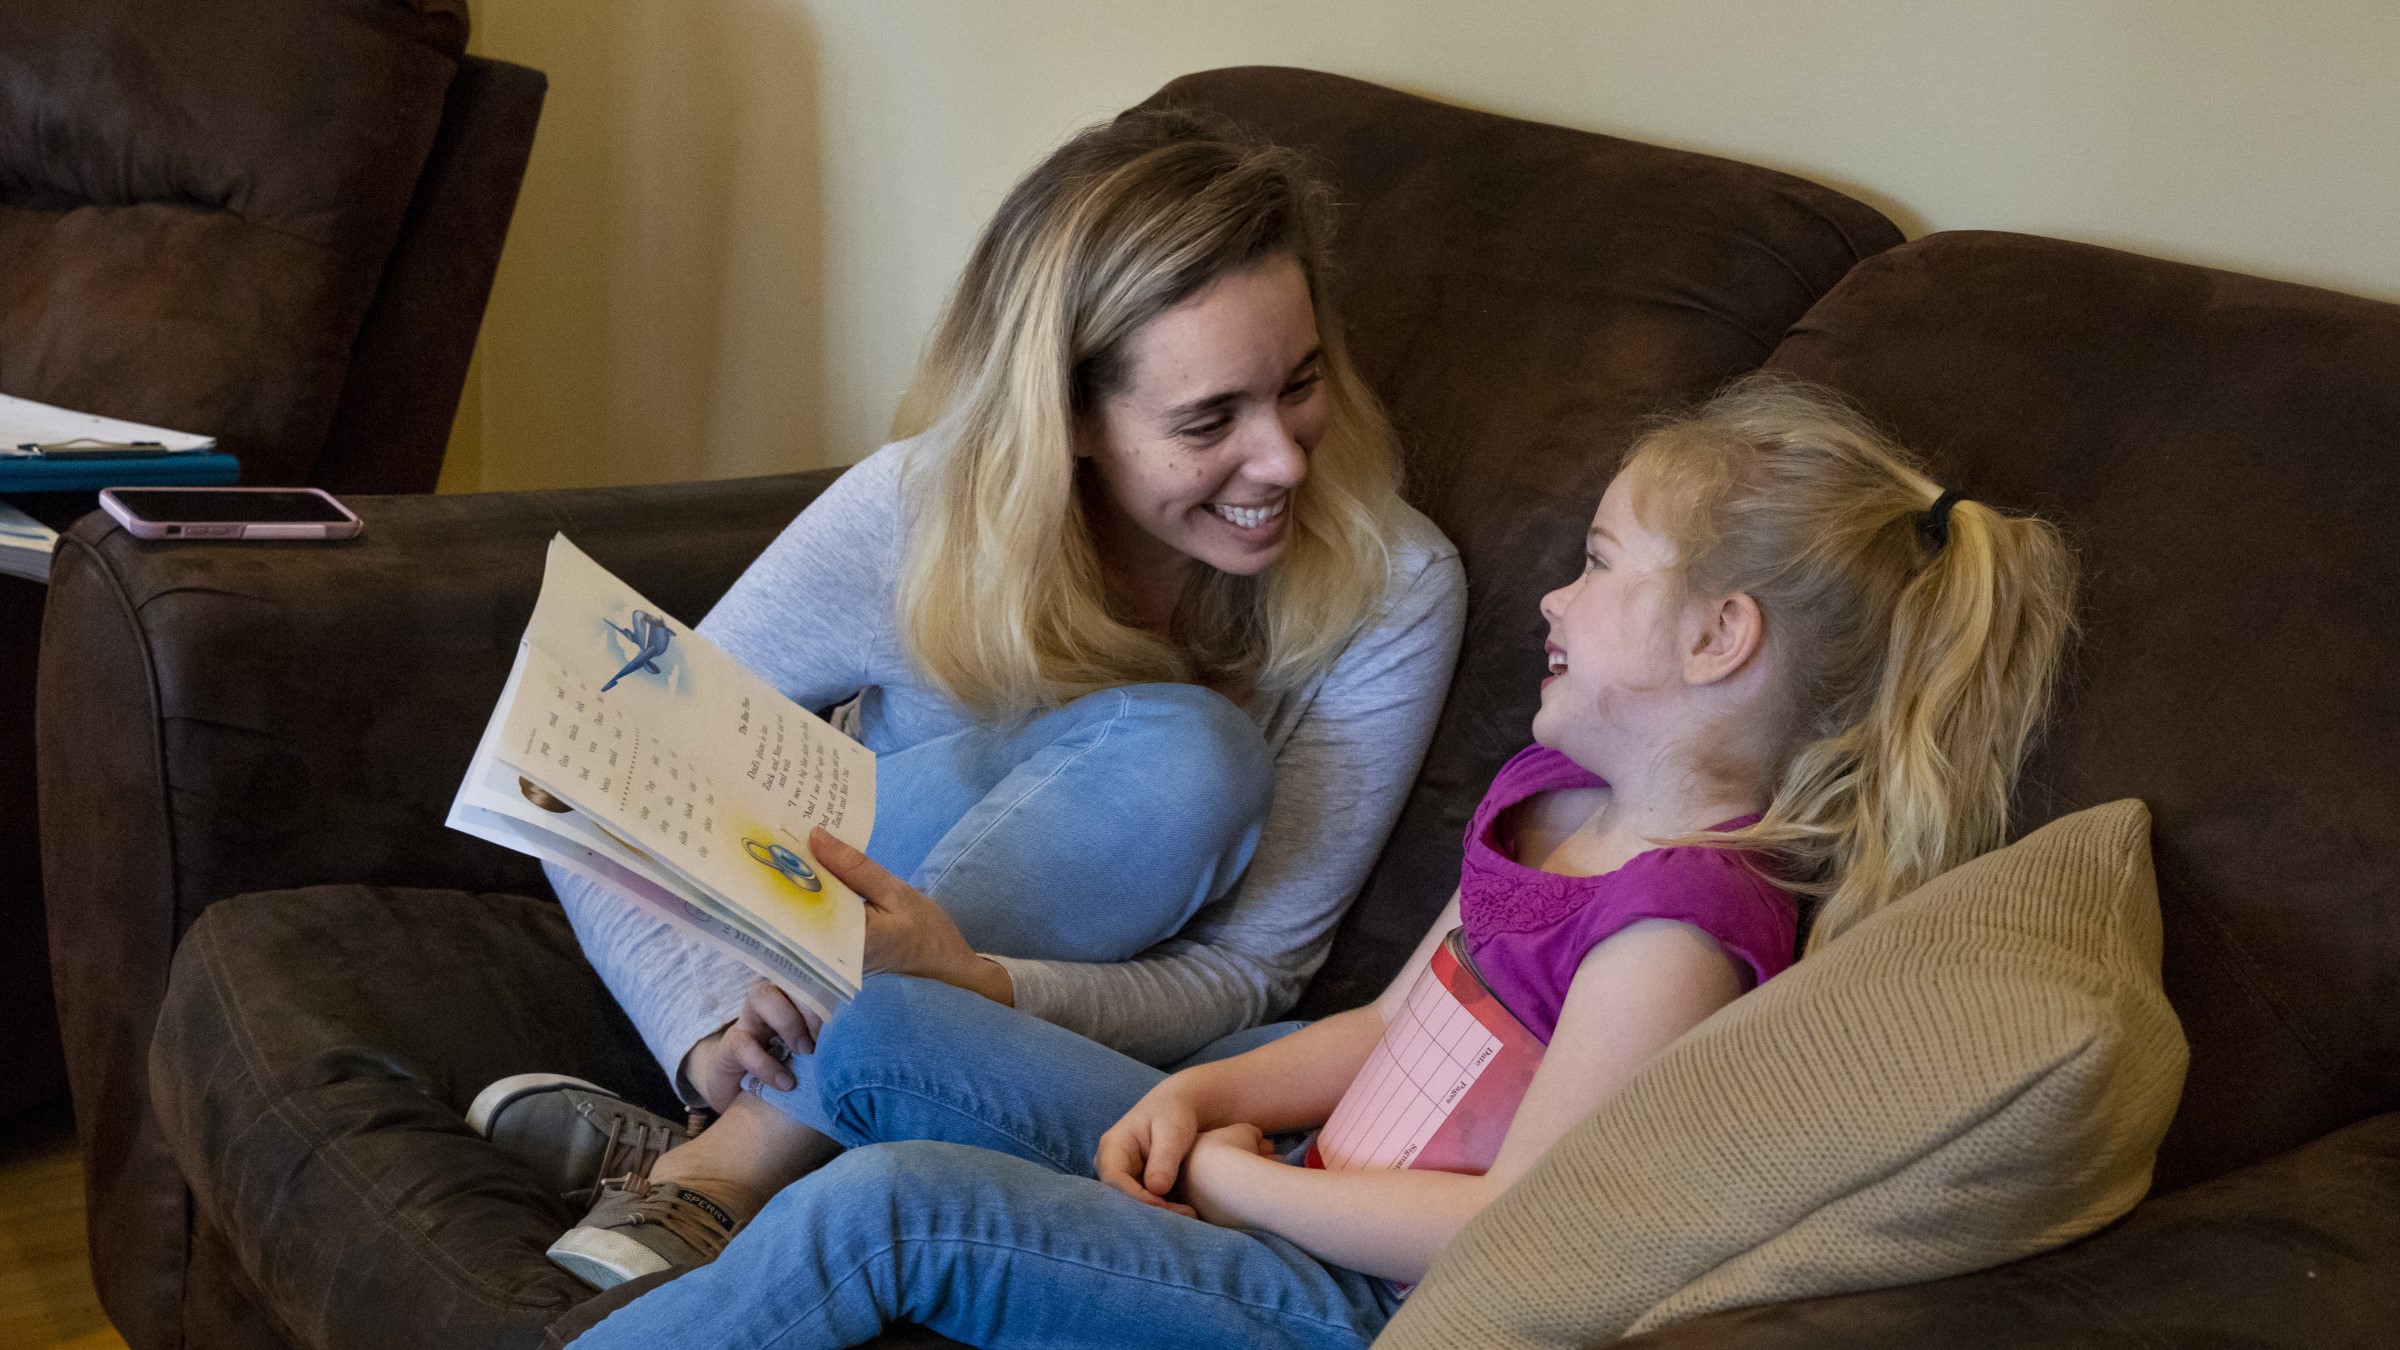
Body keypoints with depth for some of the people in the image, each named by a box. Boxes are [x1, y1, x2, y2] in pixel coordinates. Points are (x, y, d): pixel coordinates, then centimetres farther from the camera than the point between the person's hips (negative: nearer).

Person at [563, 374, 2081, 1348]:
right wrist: (1200, 1099, -1)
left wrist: (1237, 1175, -14)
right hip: (1299, 1198, 10)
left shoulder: (1679, 919, -22)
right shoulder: (1555, 793, 9)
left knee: (887, 1209, -23)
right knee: (880, 1026, 7)